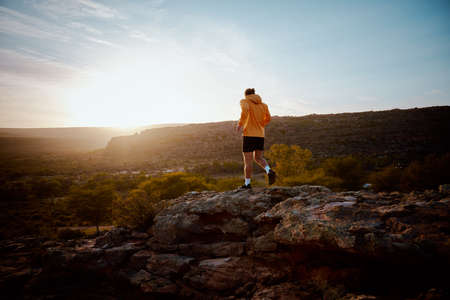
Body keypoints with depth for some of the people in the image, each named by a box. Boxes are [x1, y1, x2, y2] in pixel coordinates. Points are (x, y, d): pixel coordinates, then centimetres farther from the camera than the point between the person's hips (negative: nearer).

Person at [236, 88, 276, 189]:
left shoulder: (244, 102, -3)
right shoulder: (263, 104, 13)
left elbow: (245, 110, -26)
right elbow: (268, 119, 15)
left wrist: (240, 124, -15)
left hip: (249, 134, -5)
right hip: (260, 135, 5)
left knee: (248, 159, 3)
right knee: (258, 158, 17)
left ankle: (247, 183, 8)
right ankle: (269, 171, -10)